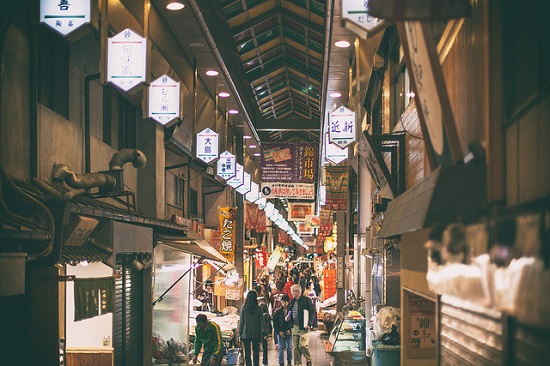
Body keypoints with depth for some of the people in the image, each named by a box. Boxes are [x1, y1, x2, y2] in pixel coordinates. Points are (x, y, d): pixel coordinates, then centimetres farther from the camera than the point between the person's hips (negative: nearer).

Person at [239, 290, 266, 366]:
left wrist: (239, 333, 3)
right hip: (256, 334, 1)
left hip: (246, 334, -1)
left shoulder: (243, 308, -7)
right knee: (256, 352, 12)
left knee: (247, 353, 3)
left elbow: (241, 321, -4)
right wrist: (262, 333, 7)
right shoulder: (259, 308, -4)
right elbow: (262, 322, 0)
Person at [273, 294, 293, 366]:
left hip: (288, 332, 0)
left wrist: (290, 330, -9)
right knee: (281, 348, 1)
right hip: (280, 332, 0)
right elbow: (275, 323, 2)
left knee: (289, 347, 6)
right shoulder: (277, 311, 3)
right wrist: (279, 331, -7)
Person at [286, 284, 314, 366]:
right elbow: (289, 312, 26)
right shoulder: (292, 302, 14)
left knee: (303, 345, -9)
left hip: (303, 327, -6)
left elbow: (312, 312, -6)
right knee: (295, 347, 5)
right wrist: (288, 317, 4)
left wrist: (309, 324, -14)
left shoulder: (306, 300, -4)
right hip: (295, 327, 6)